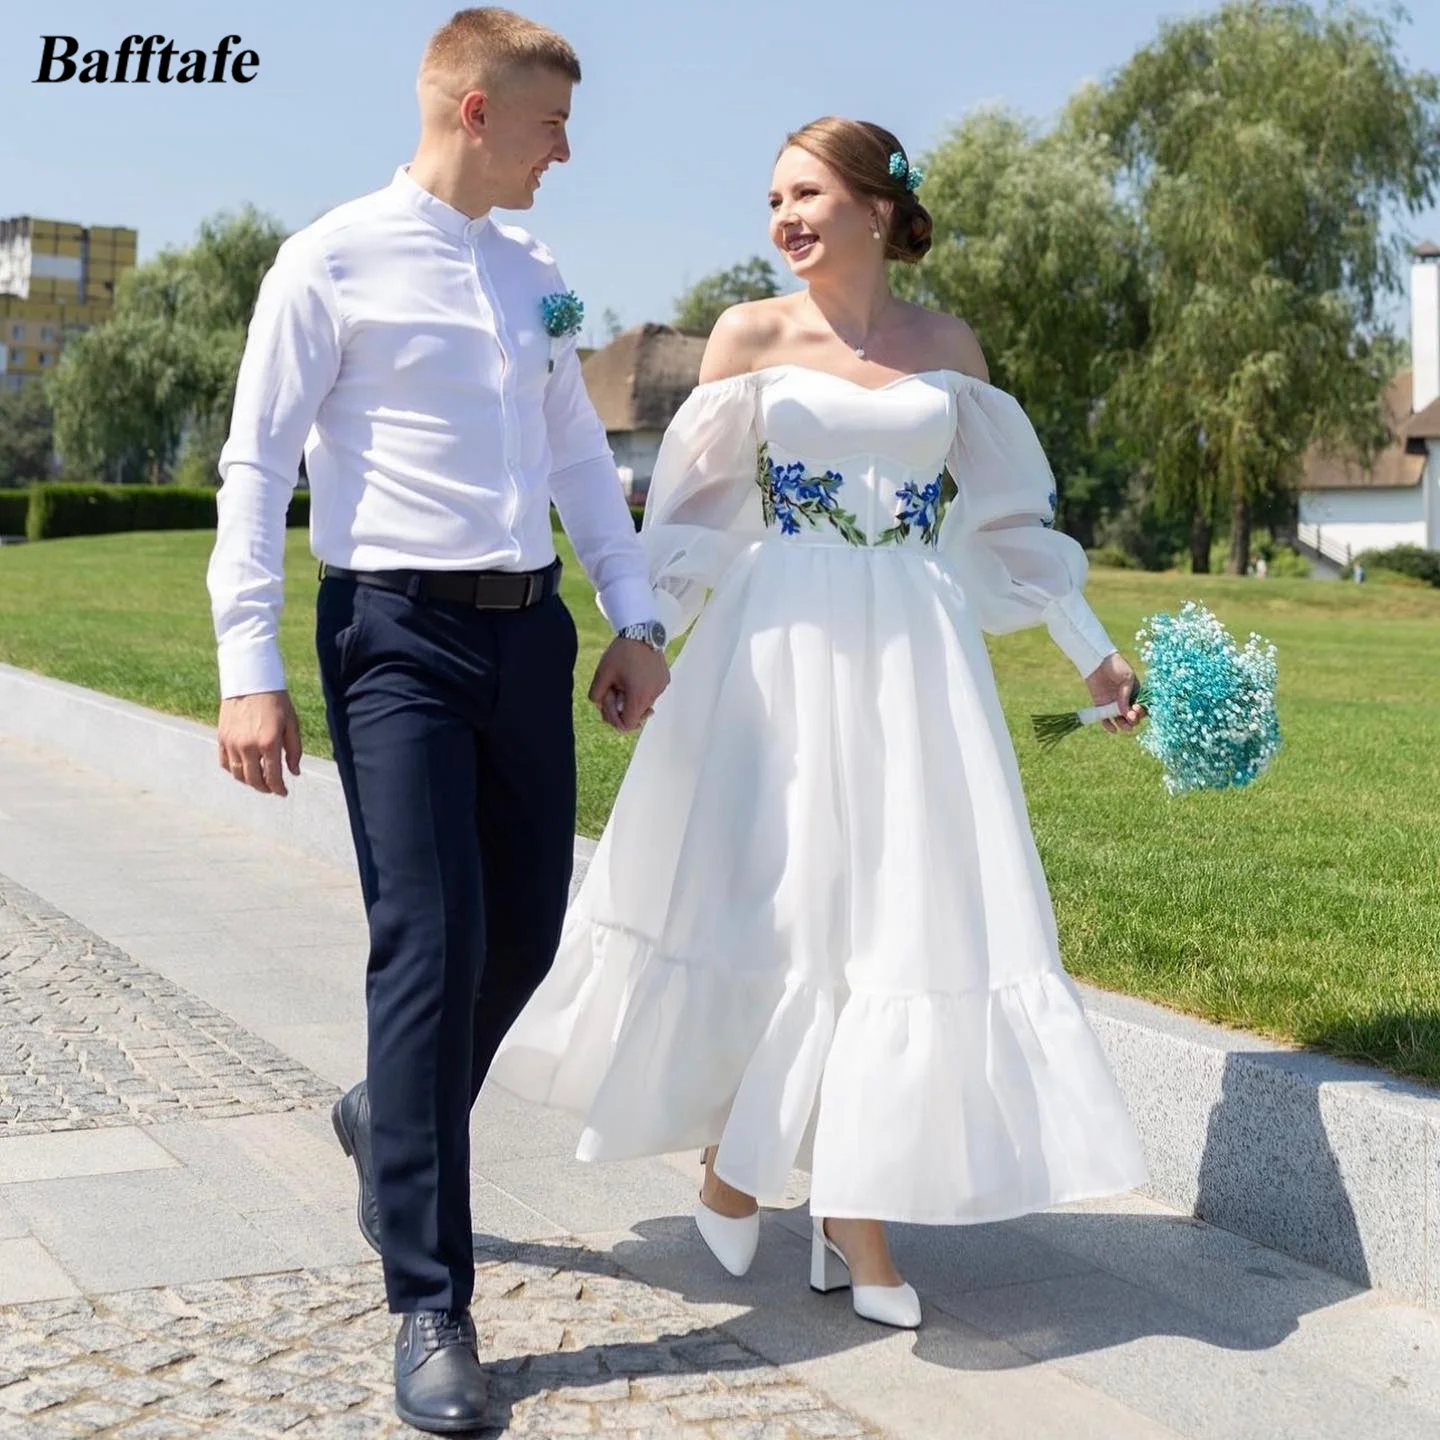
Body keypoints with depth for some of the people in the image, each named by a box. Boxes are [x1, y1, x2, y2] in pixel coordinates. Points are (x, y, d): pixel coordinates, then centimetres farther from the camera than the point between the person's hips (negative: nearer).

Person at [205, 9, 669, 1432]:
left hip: (529, 626, 7)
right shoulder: (332, 262, -4)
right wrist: (248, 670, -13)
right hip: (398, 632, -6)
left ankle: (390, 1123, 39)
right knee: (429, 944, -10)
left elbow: (581, 455, 20)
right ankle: (430, 1305, 1)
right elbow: (257, 464, -6)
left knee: (524, 932, 9)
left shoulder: (534, 279, 15)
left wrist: (635, 618, 14)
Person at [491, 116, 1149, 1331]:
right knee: (765, 903, 1)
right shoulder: (752, 334, 2)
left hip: (913, 656, 2)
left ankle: (856, 1209, 13)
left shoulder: (948, 347, 8)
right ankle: (731, 1159, 22)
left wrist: (1092, 650, 13)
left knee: (900, 917, 2)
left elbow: (1007, 512, 13)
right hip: (780, 649, -2)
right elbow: (692, 503, 2)